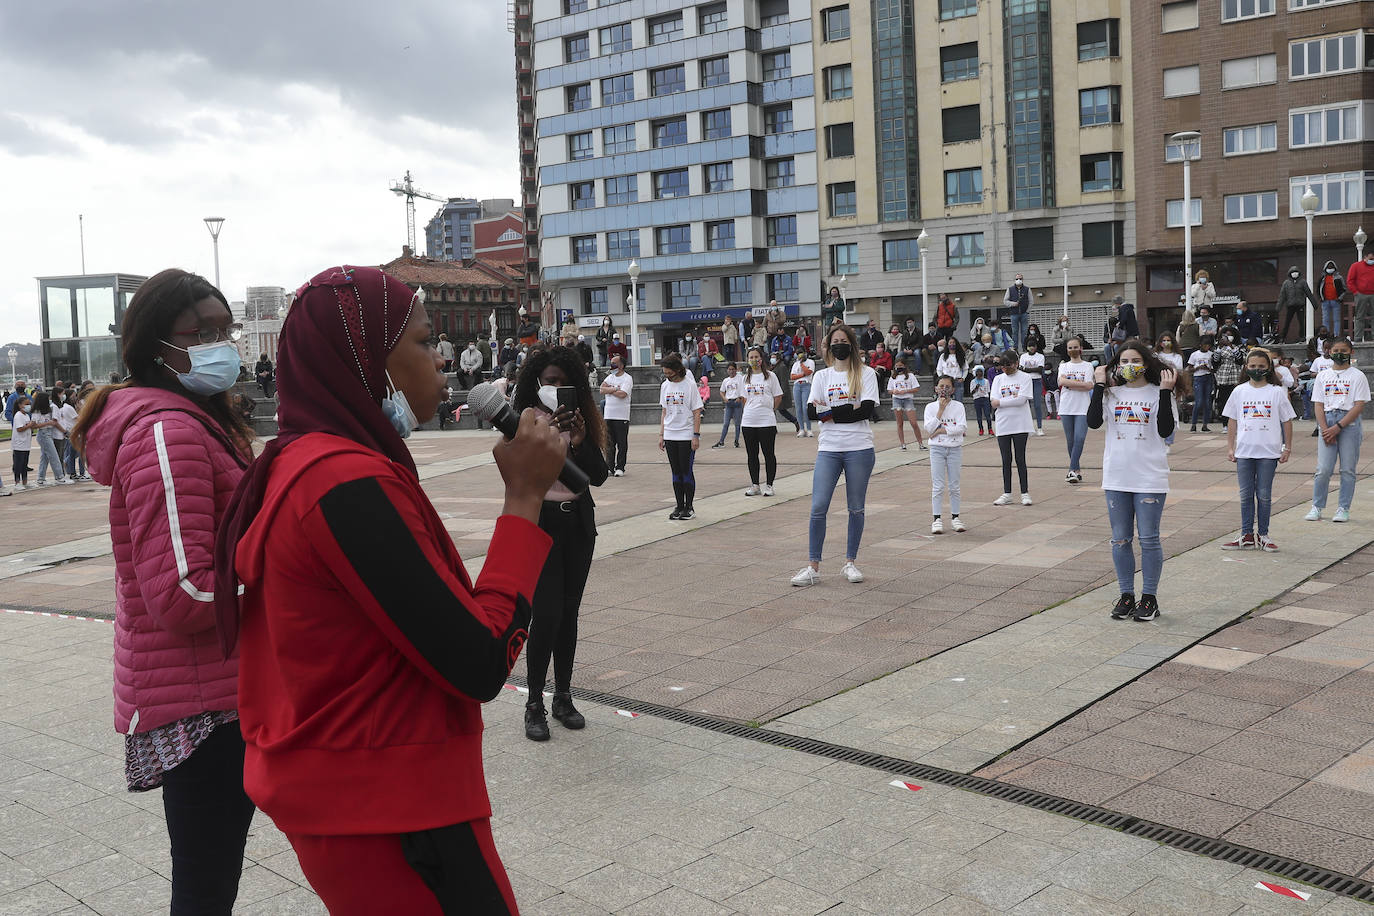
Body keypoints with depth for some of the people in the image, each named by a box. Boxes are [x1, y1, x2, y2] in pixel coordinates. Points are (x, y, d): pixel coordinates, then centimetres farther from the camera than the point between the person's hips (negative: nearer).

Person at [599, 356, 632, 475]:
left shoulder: (627, 379, -5)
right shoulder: (610, 377, 14)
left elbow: (622, 394, -19)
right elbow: (602, 389, 1)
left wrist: (608, 390, -6)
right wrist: (614, 389, -11)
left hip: (622, 417, -6)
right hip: (609, 415, 6)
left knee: (622, 444, -1)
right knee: (609, 443, 6)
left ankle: (620, 468, 4)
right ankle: (609, 467, 12)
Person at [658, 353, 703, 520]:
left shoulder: (689, 385, -7)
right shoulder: (665, 386, 9)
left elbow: (697, 412, -7)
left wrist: (696, 436, -13)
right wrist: (661, 434, 10)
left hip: (686, 436, -5)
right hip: (670, 436, 5)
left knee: (687, 471, -2)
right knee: (676, 472, 8)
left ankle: (689, 507, 6)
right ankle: (679, 506, 14)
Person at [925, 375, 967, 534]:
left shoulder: (958, 406, 2)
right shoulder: (931, 407, 3)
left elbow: (962, 427, -10)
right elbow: (929, 428, -10)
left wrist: (942, 430, -14)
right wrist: (941, 409, -12)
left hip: (955, 448, 0)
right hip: (937, 449, 0)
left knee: (954, 486, 6)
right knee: (938, 486, -2)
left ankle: (955, 517, 15)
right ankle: (937, 519, 1)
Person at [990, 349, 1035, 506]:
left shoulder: (1025, 378, 0)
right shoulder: (998, 379, 10)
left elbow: (1021, 399, -14)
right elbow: (993, 403, -1)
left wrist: (1001, 402, -11)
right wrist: (1013, 399, -13)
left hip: (1020, 425, -3)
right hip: (1002, 426, 3)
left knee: (1020, 459, 0)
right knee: (1006, 460, 7)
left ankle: (1025, 493, 8)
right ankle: (1006, 494, 13)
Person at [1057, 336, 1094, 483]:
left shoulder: (1087, 366, 6)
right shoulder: (1064, 366, 13)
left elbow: (1089, 386, -8)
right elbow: (1061, 381, -7)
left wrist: (1070, 384, -8)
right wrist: (1080, 383, -10)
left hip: (1082, 408, -3)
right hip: (1066, 407, 3)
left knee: (1080, 438, -16)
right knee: (1070, 440, 5)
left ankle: (1072, 470, -16)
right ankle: (1077, 470, 16)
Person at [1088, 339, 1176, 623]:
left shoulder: (1157, 393, -1)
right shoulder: (1112, 393, 6)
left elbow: (1165, 430, -11)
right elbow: (1093, 422, -8)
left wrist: (1165, 392, -15)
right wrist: (1099, 386, -9)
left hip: (1150, 478, -3)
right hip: (1116, 477, 3)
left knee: (1149, 540, 1)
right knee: (1120, 540, 8)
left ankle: (1149, 597, 12)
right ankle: (1126, 595, 19)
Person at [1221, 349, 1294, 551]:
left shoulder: (1277, 392, 0)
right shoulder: (1239, 391, 6)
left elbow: (1287, 421, 5)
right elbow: (1232, 422, 10)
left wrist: (1287, 448, 2)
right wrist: (1230, 448, 7)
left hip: (1269, 452, -2)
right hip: (1244, 452, 2)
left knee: (1264, 495, 4)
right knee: (1245, 495, 6)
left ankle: (1263, 535, 13)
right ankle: (1247, 536, 12)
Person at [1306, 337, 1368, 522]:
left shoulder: (1357, 376, 3)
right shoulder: (1323, 376, 11)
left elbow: (1359, 406, -5)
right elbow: (1318, 405, 7)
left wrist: (1338, 427, -14)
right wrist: (1325, 430, -7)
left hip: (1349, 423, -2)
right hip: (1327, 421, 2)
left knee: (1348, 469, 1)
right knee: (1323, 469, -4)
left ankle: (1343, 508, 9)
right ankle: (1316, 507, 6)